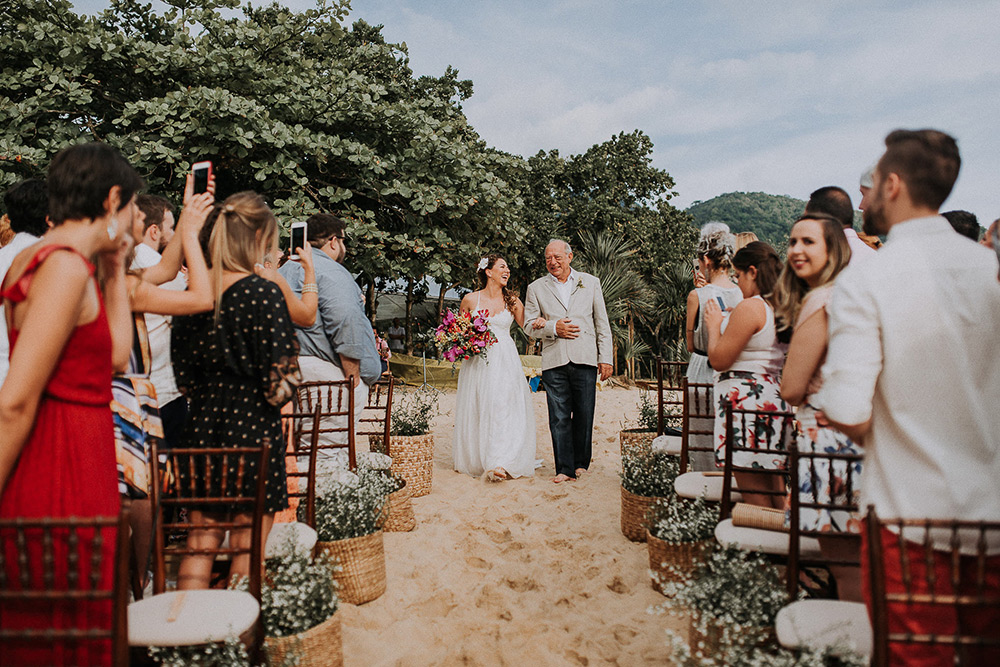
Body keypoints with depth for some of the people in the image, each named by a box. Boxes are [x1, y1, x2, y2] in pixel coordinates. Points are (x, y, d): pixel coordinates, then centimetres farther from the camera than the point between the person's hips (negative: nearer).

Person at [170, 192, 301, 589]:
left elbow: (183, 377, 7)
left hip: (202, 425, 6)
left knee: (200, 542, 15)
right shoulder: (264, 293, -14)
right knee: (248, 547, 8)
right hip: (253, 428, -5)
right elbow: (278, 383, -15)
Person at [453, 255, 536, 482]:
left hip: (505, 362, 0)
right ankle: (475, 461, 16)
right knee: (476, 409, 2)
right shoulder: (470, 299, 4)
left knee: (503, 407, -12)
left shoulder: (511, 300, 7)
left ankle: (499, 464, -17)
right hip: (477, 360, 0)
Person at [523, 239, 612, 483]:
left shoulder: (590, 282, 12)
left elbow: (602, 324, 11)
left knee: (584, 415, 4)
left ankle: (581, 463, 21)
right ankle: (565, 468, 8)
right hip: (554, 362, 0)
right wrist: (553, 328, -9)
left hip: (585, 359, 0)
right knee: (559, 417, -1)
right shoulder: (536, 288, 11)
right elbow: (529, 325, 9)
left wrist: (605, 358, 5)